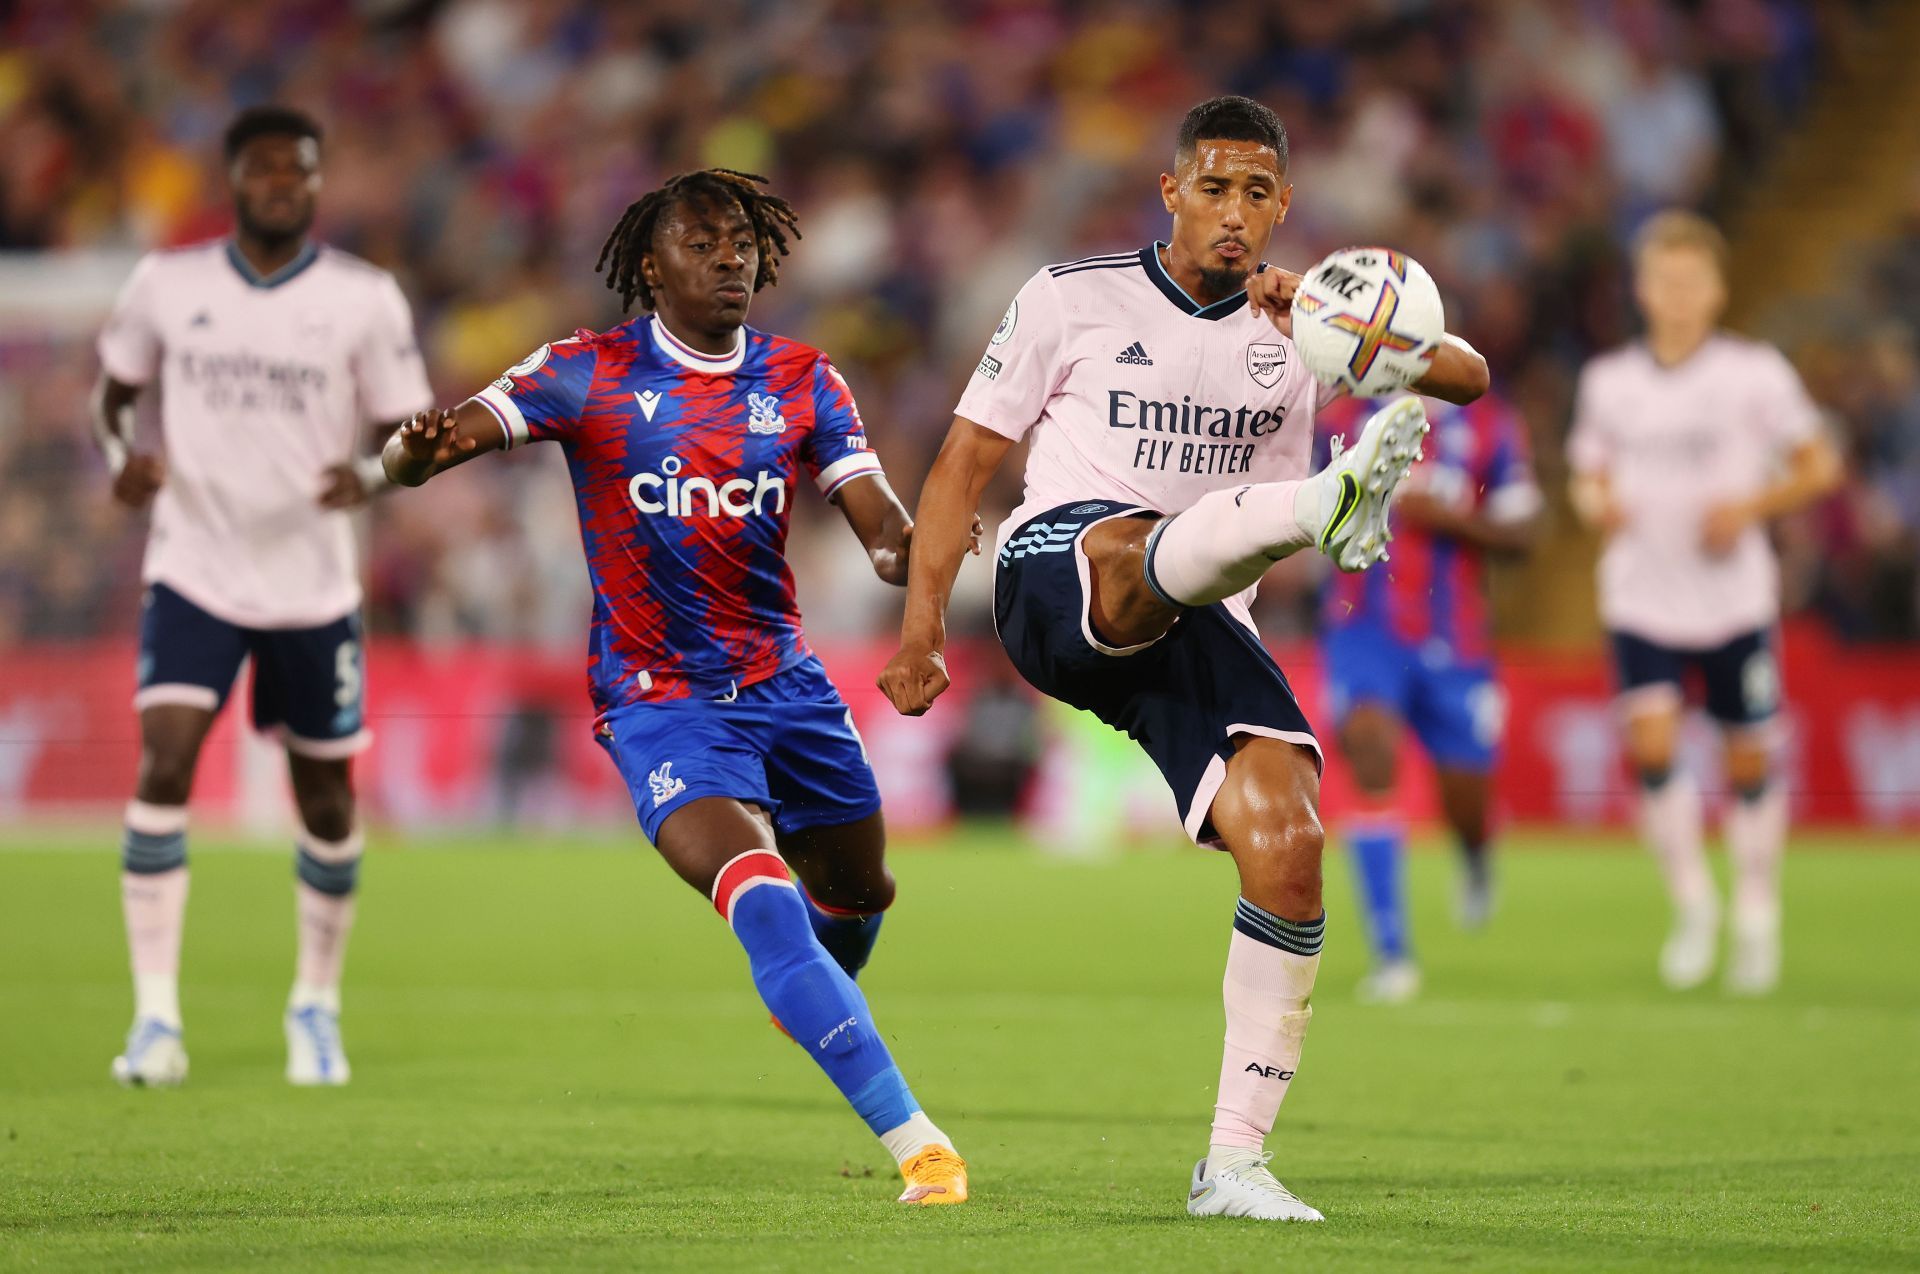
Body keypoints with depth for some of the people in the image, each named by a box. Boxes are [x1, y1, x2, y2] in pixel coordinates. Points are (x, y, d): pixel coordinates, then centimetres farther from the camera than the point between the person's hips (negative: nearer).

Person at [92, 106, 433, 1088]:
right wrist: (121, 454, -9)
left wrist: (368, 473, -24)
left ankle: (316, 1006, 29)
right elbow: (113, 389, 13)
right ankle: (156, 1017, -14)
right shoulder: (167, 284, 0)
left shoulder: (364, 299, -4)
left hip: (313, 582, 0)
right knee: (164, 766, -17)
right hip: (193, 572, 0)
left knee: (327, 799, 7)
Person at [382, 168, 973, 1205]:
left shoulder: (802, 383, 4)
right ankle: (915, 1142, -26)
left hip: (784, 682, 5)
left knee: (857, 893, 19)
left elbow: (881, 524, -4)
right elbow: (440, 442, -15)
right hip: (659, 700, -5)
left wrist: (908, 549, -29)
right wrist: (419, 450, -40)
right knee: (765, 905, -25)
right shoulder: (590, 374, -6)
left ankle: (814, 1009, 58)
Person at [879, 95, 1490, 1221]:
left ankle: (1235, 1160, -9)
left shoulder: (1301, 329, 14)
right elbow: (967, 460, 10)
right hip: (1058, 570, -3)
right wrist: (922, 623, 1)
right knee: (1154, 553, -40)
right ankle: (1333, 503, -75)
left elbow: (1467, 377, 0)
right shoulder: (1076, 299, 8)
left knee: (1289, 852, -17)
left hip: (1200, 625, 3)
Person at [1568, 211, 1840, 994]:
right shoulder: (1608, 381, 4)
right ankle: (1692, 904, 2)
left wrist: (1753, 506, -16)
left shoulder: (1757, 374, -4)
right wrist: (1596, 504, -8)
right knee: (1649, 746, -17)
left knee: (1749, 762, 6)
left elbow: (1819, 466, 0)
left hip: (1735, 598, -1)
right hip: (1642, 599, 1)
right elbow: (1587, 475, 16)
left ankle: (1756, 919, 26)